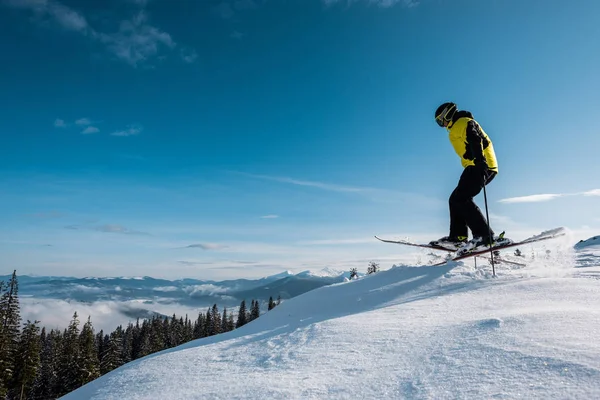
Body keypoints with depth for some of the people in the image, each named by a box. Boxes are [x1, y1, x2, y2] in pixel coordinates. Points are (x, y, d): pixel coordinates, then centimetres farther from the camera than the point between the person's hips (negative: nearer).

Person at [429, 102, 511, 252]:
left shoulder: (464, 122, -2)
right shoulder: (456, 129, 28)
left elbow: (476, 141, -19)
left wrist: (480, 160, -33)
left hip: (481, 166, -10)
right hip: (475, 167, 10)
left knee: (461, 198, -18)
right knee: (455, 199, 9)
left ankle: (486, 235, -20)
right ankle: (458, 236, 6)